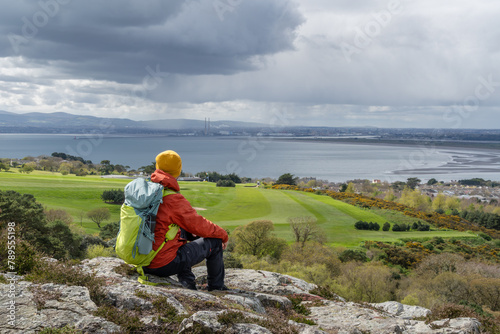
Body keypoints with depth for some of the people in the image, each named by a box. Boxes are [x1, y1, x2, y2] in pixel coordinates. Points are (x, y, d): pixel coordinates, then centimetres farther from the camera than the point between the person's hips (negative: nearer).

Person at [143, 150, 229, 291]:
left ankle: (186, 280, 27)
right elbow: (199, 225, -12)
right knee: (215, 242, 6)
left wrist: (190, 232, 26)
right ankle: (216, 287, 26)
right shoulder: (173, 200, -20)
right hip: (165, 265, -8)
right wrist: (223, 234, 7)